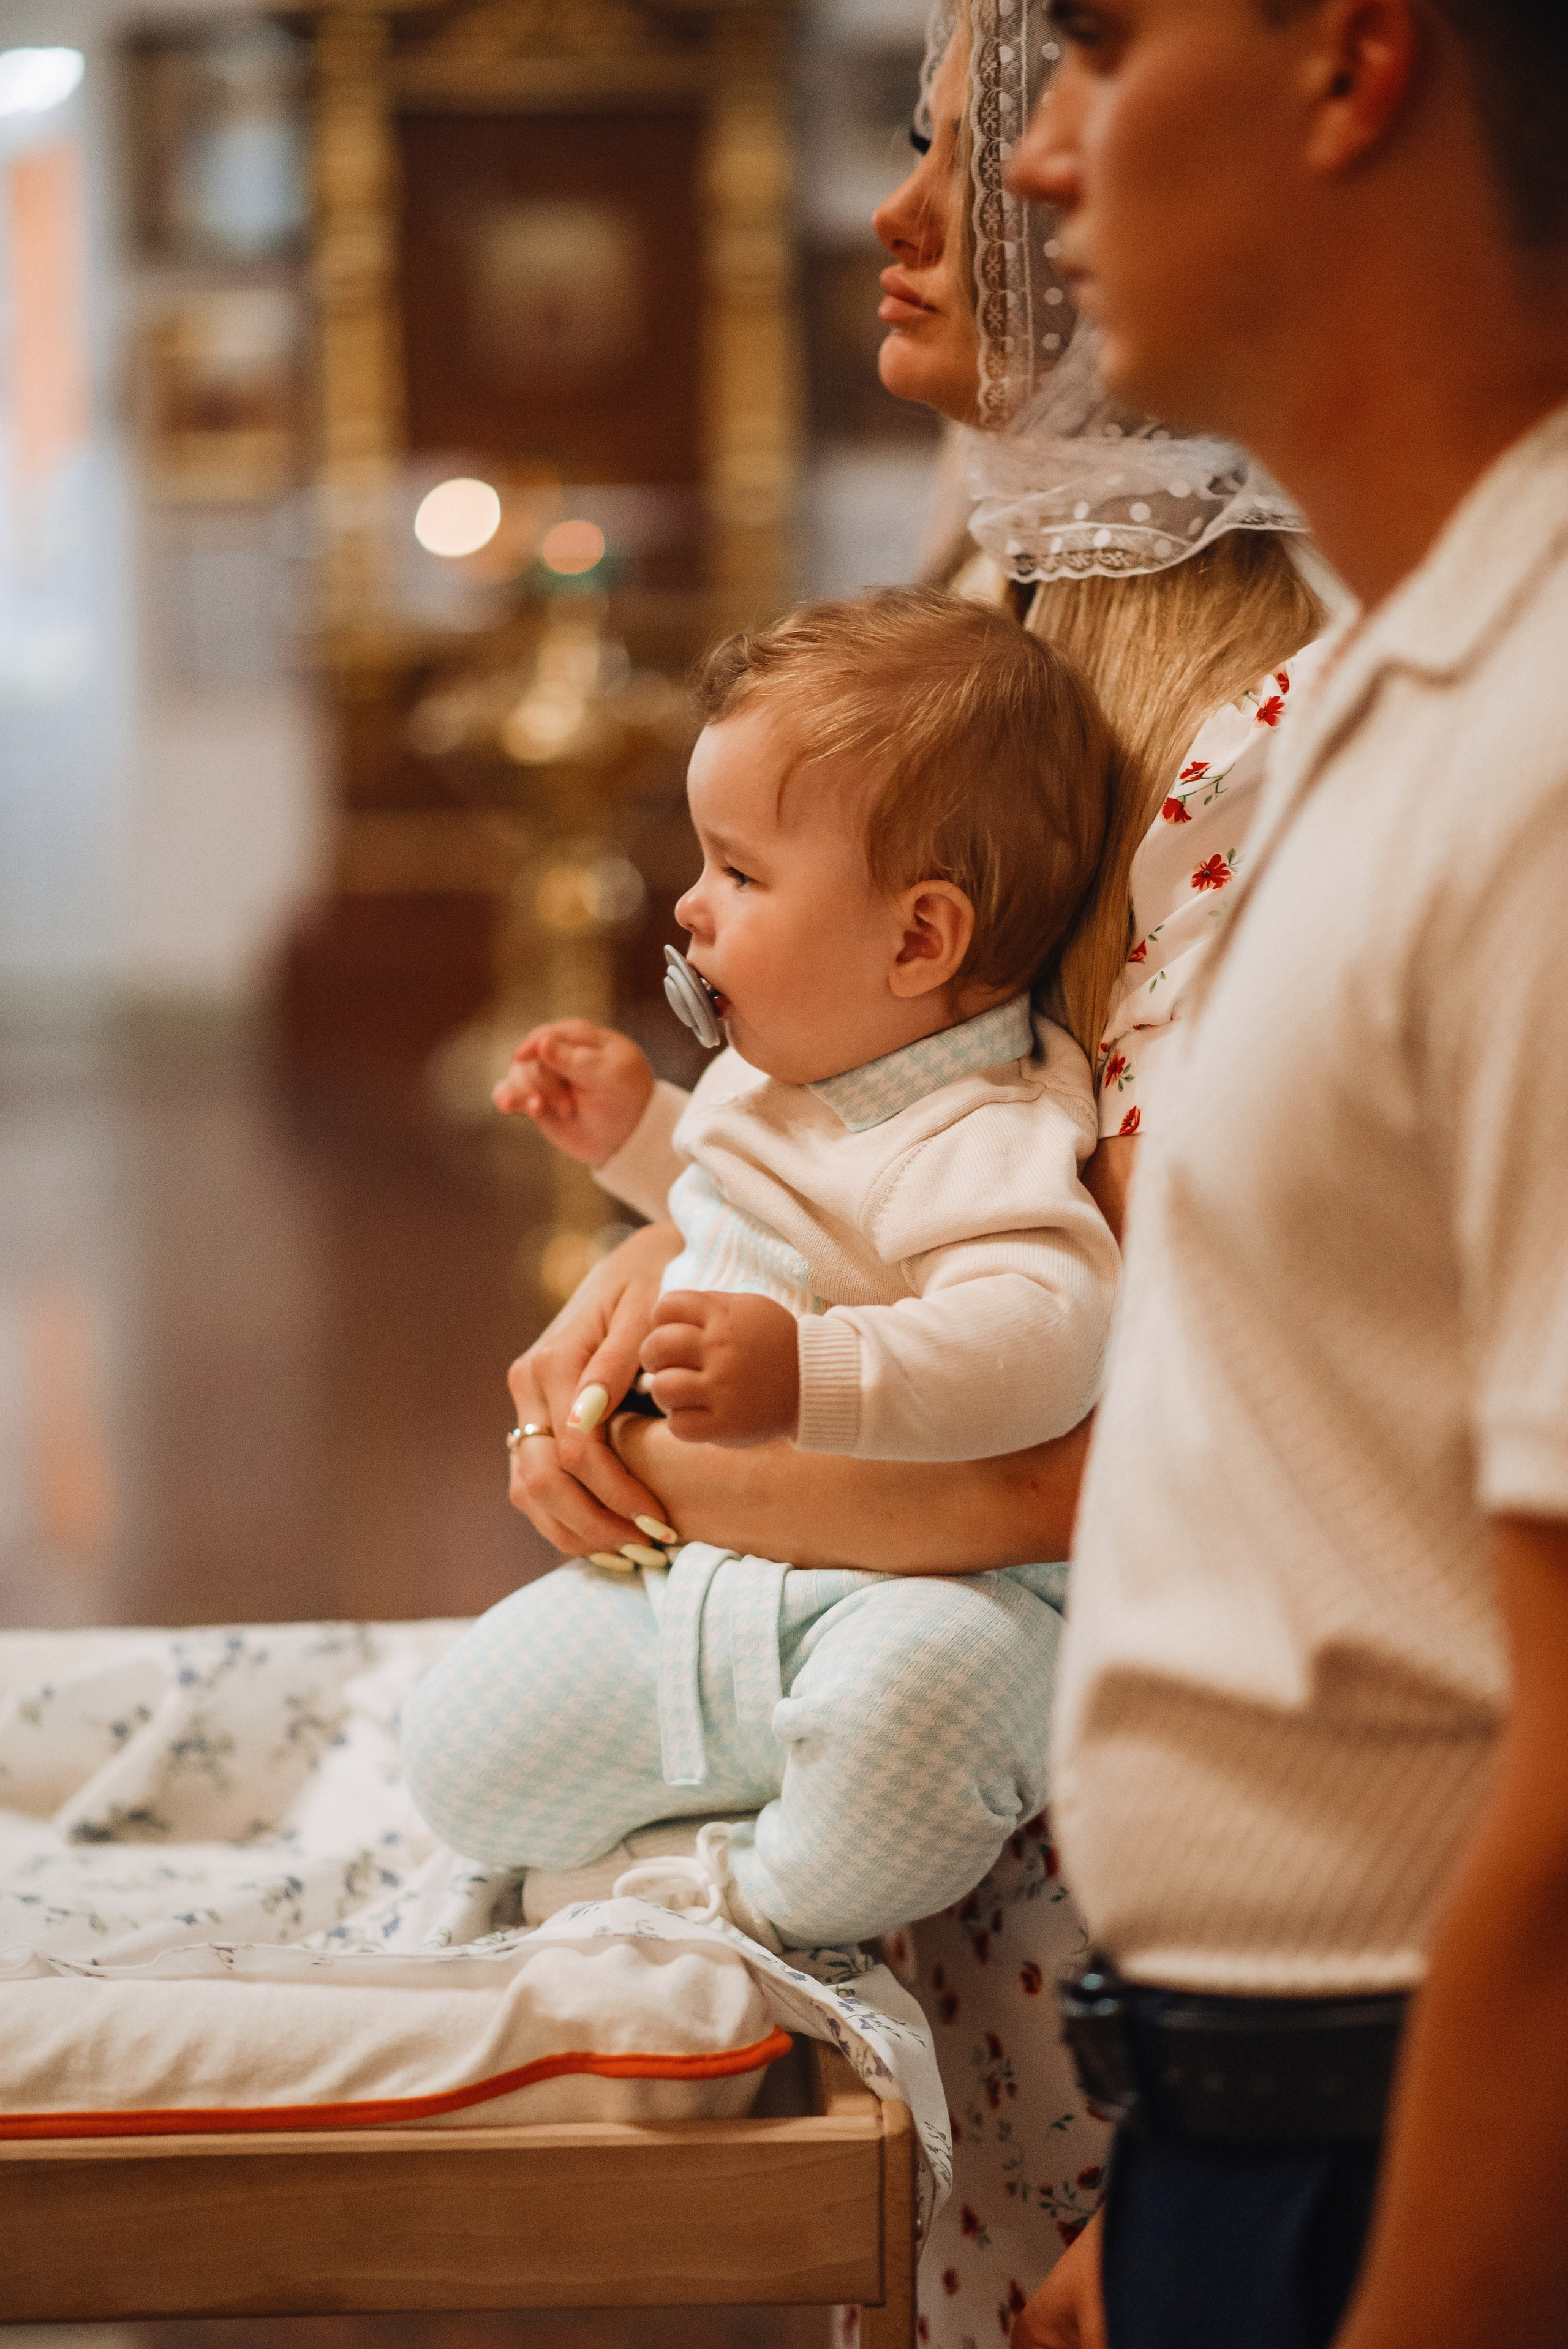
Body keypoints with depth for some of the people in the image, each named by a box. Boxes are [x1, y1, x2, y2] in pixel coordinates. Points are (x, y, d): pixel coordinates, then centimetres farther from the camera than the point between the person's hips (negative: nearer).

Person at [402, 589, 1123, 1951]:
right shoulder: (785, 1075, 10)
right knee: (460, 1756, 6)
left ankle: (776, 1901, -15)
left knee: (923, 1678, -43)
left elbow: (1041, 1331, -41)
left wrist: (811, 1376, -50)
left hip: (905, 1586, -9)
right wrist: (638, 1134, 23)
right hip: (696, 1570, 9)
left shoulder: (986, 1142, -22)